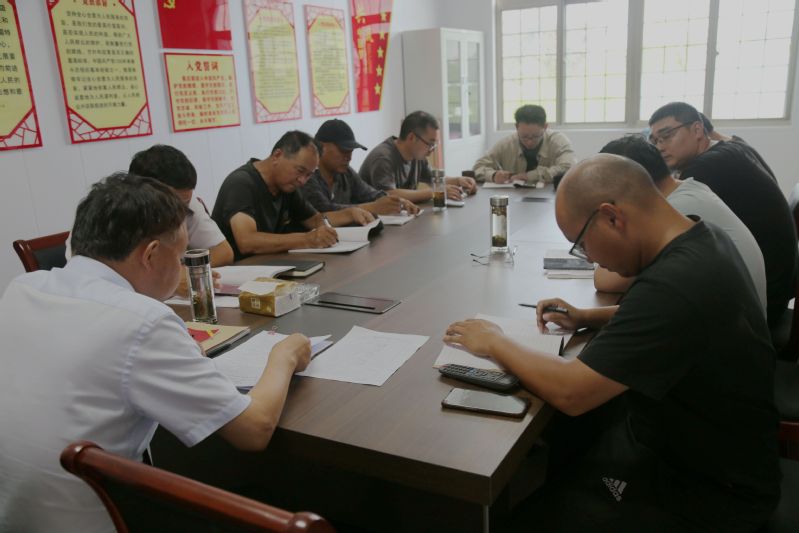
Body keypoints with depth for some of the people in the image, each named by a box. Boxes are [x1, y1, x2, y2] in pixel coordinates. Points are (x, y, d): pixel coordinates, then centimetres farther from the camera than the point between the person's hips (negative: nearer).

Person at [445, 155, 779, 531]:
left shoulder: (676, 283, -34)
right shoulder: (701, 238, -4)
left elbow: (571, 392, -31)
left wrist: (496, 344, -15)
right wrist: (587, 318, 3)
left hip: (706, 492, -8)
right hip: (681, 430, 8)